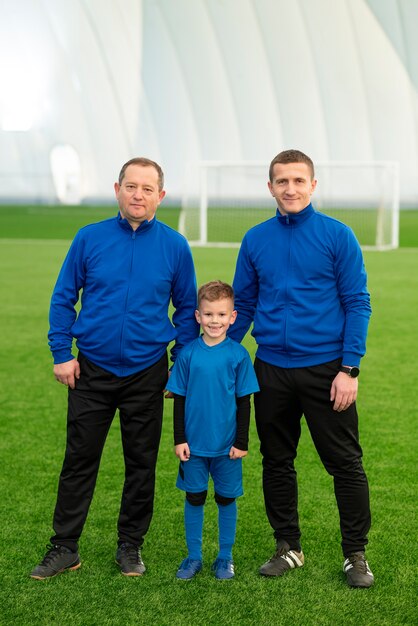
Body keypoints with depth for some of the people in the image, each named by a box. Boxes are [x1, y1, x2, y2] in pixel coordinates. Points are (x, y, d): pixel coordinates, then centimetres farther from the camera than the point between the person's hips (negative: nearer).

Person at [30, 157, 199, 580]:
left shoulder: (175, 247, -2)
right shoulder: (90, 239, -3)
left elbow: (187, 307, 7)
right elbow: (63, 298, 3)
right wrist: (61, 353, -2)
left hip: (147, 374, 0)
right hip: (91, 370, 0)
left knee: (141, 463, 10)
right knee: (79, 460, 6)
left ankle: (130, 546, 25)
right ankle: (64, 548, 18)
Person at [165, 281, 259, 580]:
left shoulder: (238, 354, -6)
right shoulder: (188, 353, -3)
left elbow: (244, 401, -2)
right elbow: (180, 399, 2)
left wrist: (242, 441, -4)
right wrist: (179, 439, -1)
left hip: (227, 445, -1)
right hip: (194, 443, 1)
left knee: (226, 499, 10)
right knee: (194, 498, 10)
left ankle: (225, 557, 24)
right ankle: (194, 556, 24)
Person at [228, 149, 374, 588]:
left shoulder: (337, 236, -4)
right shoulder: (255, 240, 6)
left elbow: (357, 304, -5)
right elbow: (242, 305, 12)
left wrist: (349, 369, -11)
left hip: (325, 367, -3)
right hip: (271, 368, 4)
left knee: (345, 462, 2)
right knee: (276, 463, 12)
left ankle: (356, 554, 17)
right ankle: (287, 547, 27)